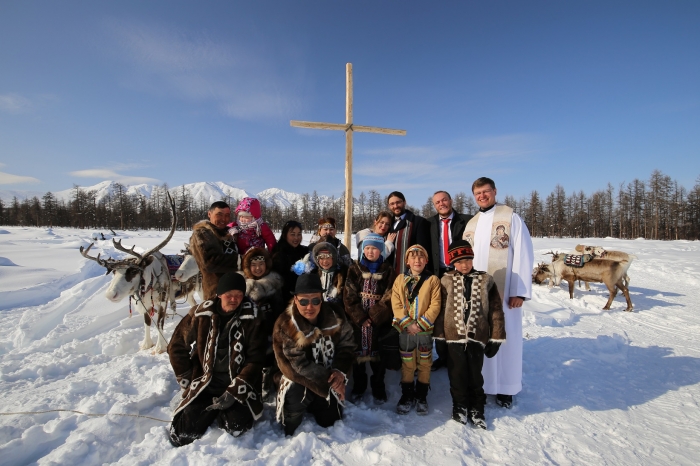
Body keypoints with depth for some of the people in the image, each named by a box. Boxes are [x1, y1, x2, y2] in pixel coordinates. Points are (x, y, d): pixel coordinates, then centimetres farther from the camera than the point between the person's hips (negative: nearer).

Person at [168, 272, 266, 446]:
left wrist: (233, 392, -15)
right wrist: (188, 384, 5)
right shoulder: (200, 314, -4)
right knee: (184, 429, -14)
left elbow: (255, 360, -8)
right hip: (205, 385, 2)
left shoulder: (251, 319, -8)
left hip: (239, 386, -1)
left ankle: (222, 411, 11)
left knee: (236, 426, -23)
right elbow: (177, 348, 7)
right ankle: (212, 411, 17)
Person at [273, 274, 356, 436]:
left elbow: (347, 347, -5)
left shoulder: (335, 317, -13)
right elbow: (298, 366, -22)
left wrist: (340, 372, -23)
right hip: (299, 380, -3)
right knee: (296, 394, -33)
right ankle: (290, 432, 2)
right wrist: (328, 380, -25)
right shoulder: (285, 326, -23)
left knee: (331, 421, 6)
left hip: (330, 380, 4)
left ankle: (313, 406, 39)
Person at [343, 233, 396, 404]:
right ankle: (358, 387, 29)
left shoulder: (387, 270, 1)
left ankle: (378, 389, 25)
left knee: (377, 355, 7)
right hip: (357, 320, 1)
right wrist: (360, 318, -12)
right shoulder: (355, 269, 3)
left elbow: (389, 298, -5)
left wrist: (373, 317, -13)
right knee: (358, 353, 11)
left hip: (380, 321, -1)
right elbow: (349, 296, -4)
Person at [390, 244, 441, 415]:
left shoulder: (433, 280, -4)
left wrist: (421, 324, -16)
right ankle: (407, 395, 28)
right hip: (405, 330, 1)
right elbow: (396, 304, -5)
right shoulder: (400, 279, 1)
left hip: (425, 330, -1)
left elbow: (435, 305, -9)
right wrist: (408, 323, -15)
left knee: (424, 364, 12)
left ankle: (421, 396, 29)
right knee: (407, 364, 13)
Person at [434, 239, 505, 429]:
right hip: (454, 336, 0)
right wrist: (439, 336, 1)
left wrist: (495, 338, 0)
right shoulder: (447, 281, -1)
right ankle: (460, 405, 30)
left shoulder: (485, 281, 1)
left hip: (478, 337, 0)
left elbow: (496, 310, 2)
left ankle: (476, 408, 28)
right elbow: (440, 310, 1)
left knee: (475, 375, 9)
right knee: (457, 374, 10)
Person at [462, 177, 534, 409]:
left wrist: (519, 291, -14)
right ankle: (481, 381, 26)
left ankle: (505, 387, 21)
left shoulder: (511, 217, -3)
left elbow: (523, 254, -9)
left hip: (504, 291, -4)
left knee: (504, 337, 4)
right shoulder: (471, 224, 13)